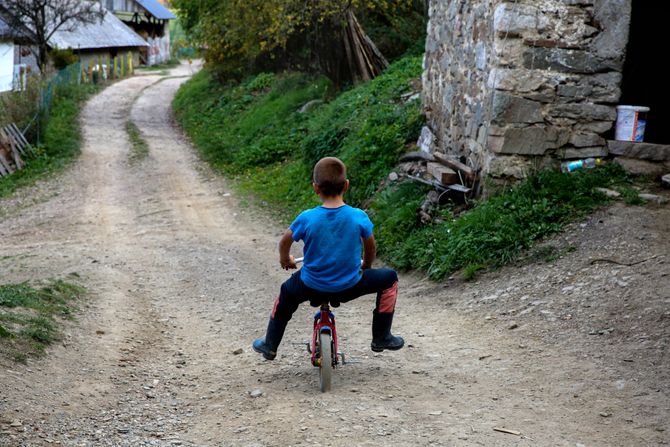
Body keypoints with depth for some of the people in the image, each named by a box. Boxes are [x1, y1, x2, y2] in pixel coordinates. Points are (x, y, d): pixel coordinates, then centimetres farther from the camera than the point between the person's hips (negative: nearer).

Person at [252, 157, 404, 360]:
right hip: (349, 287, -1)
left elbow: (284, 242, 2)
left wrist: (285, 260, 24)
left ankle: (270, 344, 41)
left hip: (312, 288, 1)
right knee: (389, 278, 23)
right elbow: (371, 247, 3)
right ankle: (381, 338, 23)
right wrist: (365, 266, 24)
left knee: (287, 292, 35)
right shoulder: (358, 217, -14)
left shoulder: (307, 218, -14)